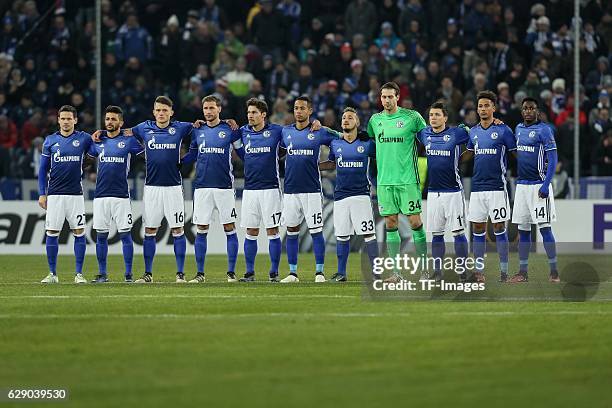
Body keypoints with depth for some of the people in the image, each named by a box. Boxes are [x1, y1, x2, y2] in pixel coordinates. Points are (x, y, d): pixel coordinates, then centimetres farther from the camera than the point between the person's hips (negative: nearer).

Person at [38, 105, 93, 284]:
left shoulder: (83, 138, 4)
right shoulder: (50, 141, 6)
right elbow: (43, 169, 10)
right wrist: (42, 194, 4)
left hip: (75, 194, -1)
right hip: (54, 194, 1)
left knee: (79, 232, -4)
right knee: (52, 233, -1)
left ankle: (79, 273, 2)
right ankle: (52, 274, 7)